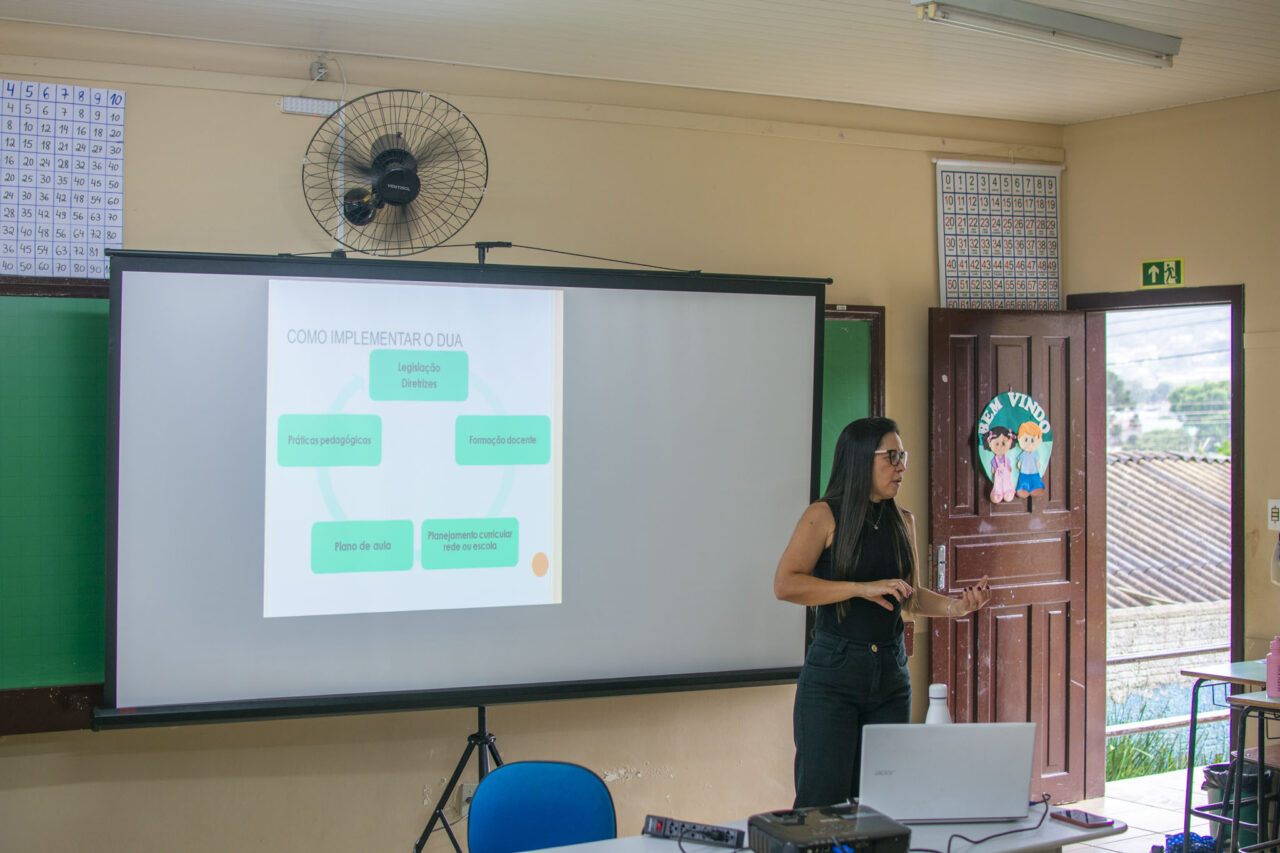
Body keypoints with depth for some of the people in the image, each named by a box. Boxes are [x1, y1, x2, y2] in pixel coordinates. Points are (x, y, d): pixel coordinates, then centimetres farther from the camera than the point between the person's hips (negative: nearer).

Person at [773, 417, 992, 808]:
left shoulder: (903, 521, 13)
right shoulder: (825, 516, -6)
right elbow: (785, 583, -15)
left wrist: (957, 606, 2)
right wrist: (863, 588, -19)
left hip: (891, 674, 6)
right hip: (833, 673, -6)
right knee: (822, 800, -7)